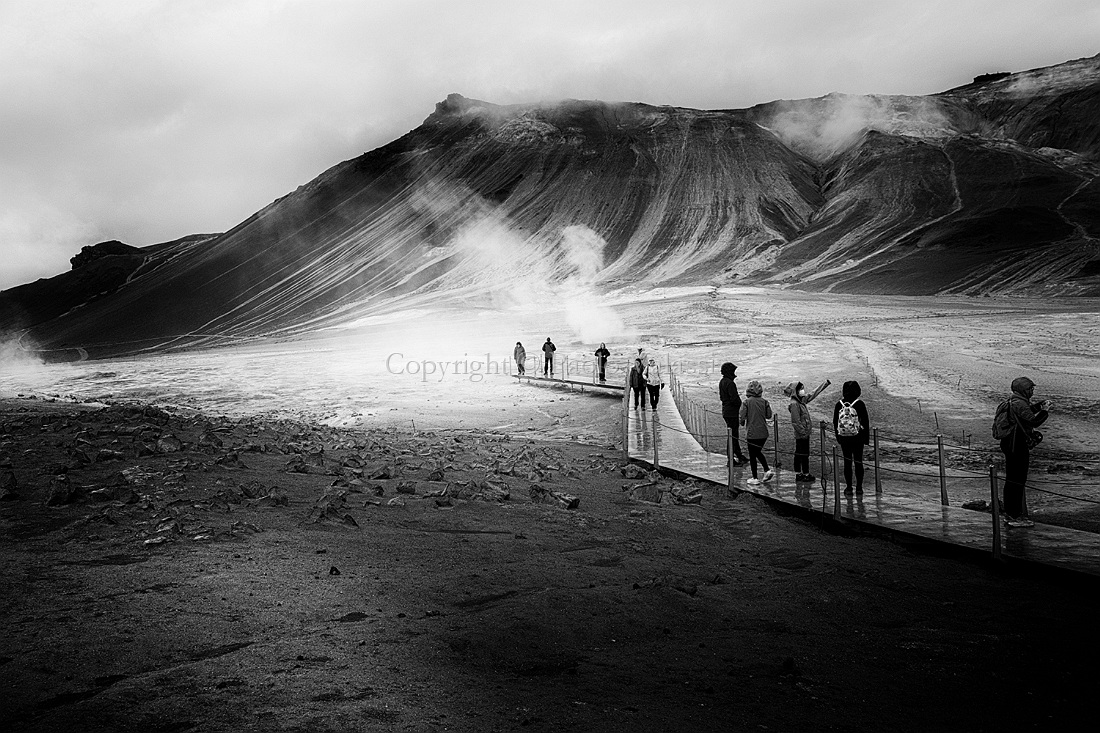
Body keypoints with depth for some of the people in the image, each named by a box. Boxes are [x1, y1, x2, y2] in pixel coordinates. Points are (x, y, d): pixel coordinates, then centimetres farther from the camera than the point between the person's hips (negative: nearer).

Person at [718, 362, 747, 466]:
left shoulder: (722, 382, 9)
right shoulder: (730, 383, -21)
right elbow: (734, 399, -25)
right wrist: (739, 404, -5)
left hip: (725, 412, 10)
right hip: (732, 412, -10)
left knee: (734, 434, 20)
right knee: (733, 435, -4)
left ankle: (739, 455, 32)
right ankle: (731, 460, -1)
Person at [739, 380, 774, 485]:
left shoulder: (747, 402, -11)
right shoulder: (764, 401, -2)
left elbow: (741, 417, -15)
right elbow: (769, 415, 2)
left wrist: (742, 423, 6)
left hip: (752, 433, -4)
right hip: (763, 433, 4)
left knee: (752, 456, 7)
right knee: (758, 452, 24)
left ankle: (755, 478, 11)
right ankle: (767, 470, 12)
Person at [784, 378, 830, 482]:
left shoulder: (802, 400, 7)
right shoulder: (794, 404, -19)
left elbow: (813, 394, 17)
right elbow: (795, 422, -21)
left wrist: (825, 383, 19)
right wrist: (803, 432, -19)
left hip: (802, 434, 9)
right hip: (802, 435, -9)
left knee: (799, 454, 14)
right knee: (804, 454, -1)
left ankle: (798, 474, 21)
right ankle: (806, 474, 7)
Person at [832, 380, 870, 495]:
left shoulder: (839, 404, -1)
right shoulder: (859, 404, -9)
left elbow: (835, 422, 5)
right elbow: (866, 422, -5)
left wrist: (838, 437, 15)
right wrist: (867, 438, 4)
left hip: (843, 438, 2)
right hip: (858, 438, -2)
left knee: (847, 462, 6)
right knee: (858, 462, 7)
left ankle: (848, 487, 7)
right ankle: (859, 487, 9)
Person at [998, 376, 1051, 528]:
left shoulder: (1013, 401, 14)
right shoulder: (1019, 404, -18)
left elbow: (1029, 410, 31)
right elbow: (1034, 421, -25)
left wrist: (1041, 405, 15)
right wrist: (1045, 411, -9)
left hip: (1010, 445, 11)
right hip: (1018, 447, -11)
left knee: (1011, 480, 16)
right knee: (1017, 482, -6)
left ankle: (1009, 514, 23)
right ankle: (1015, 517, -3)